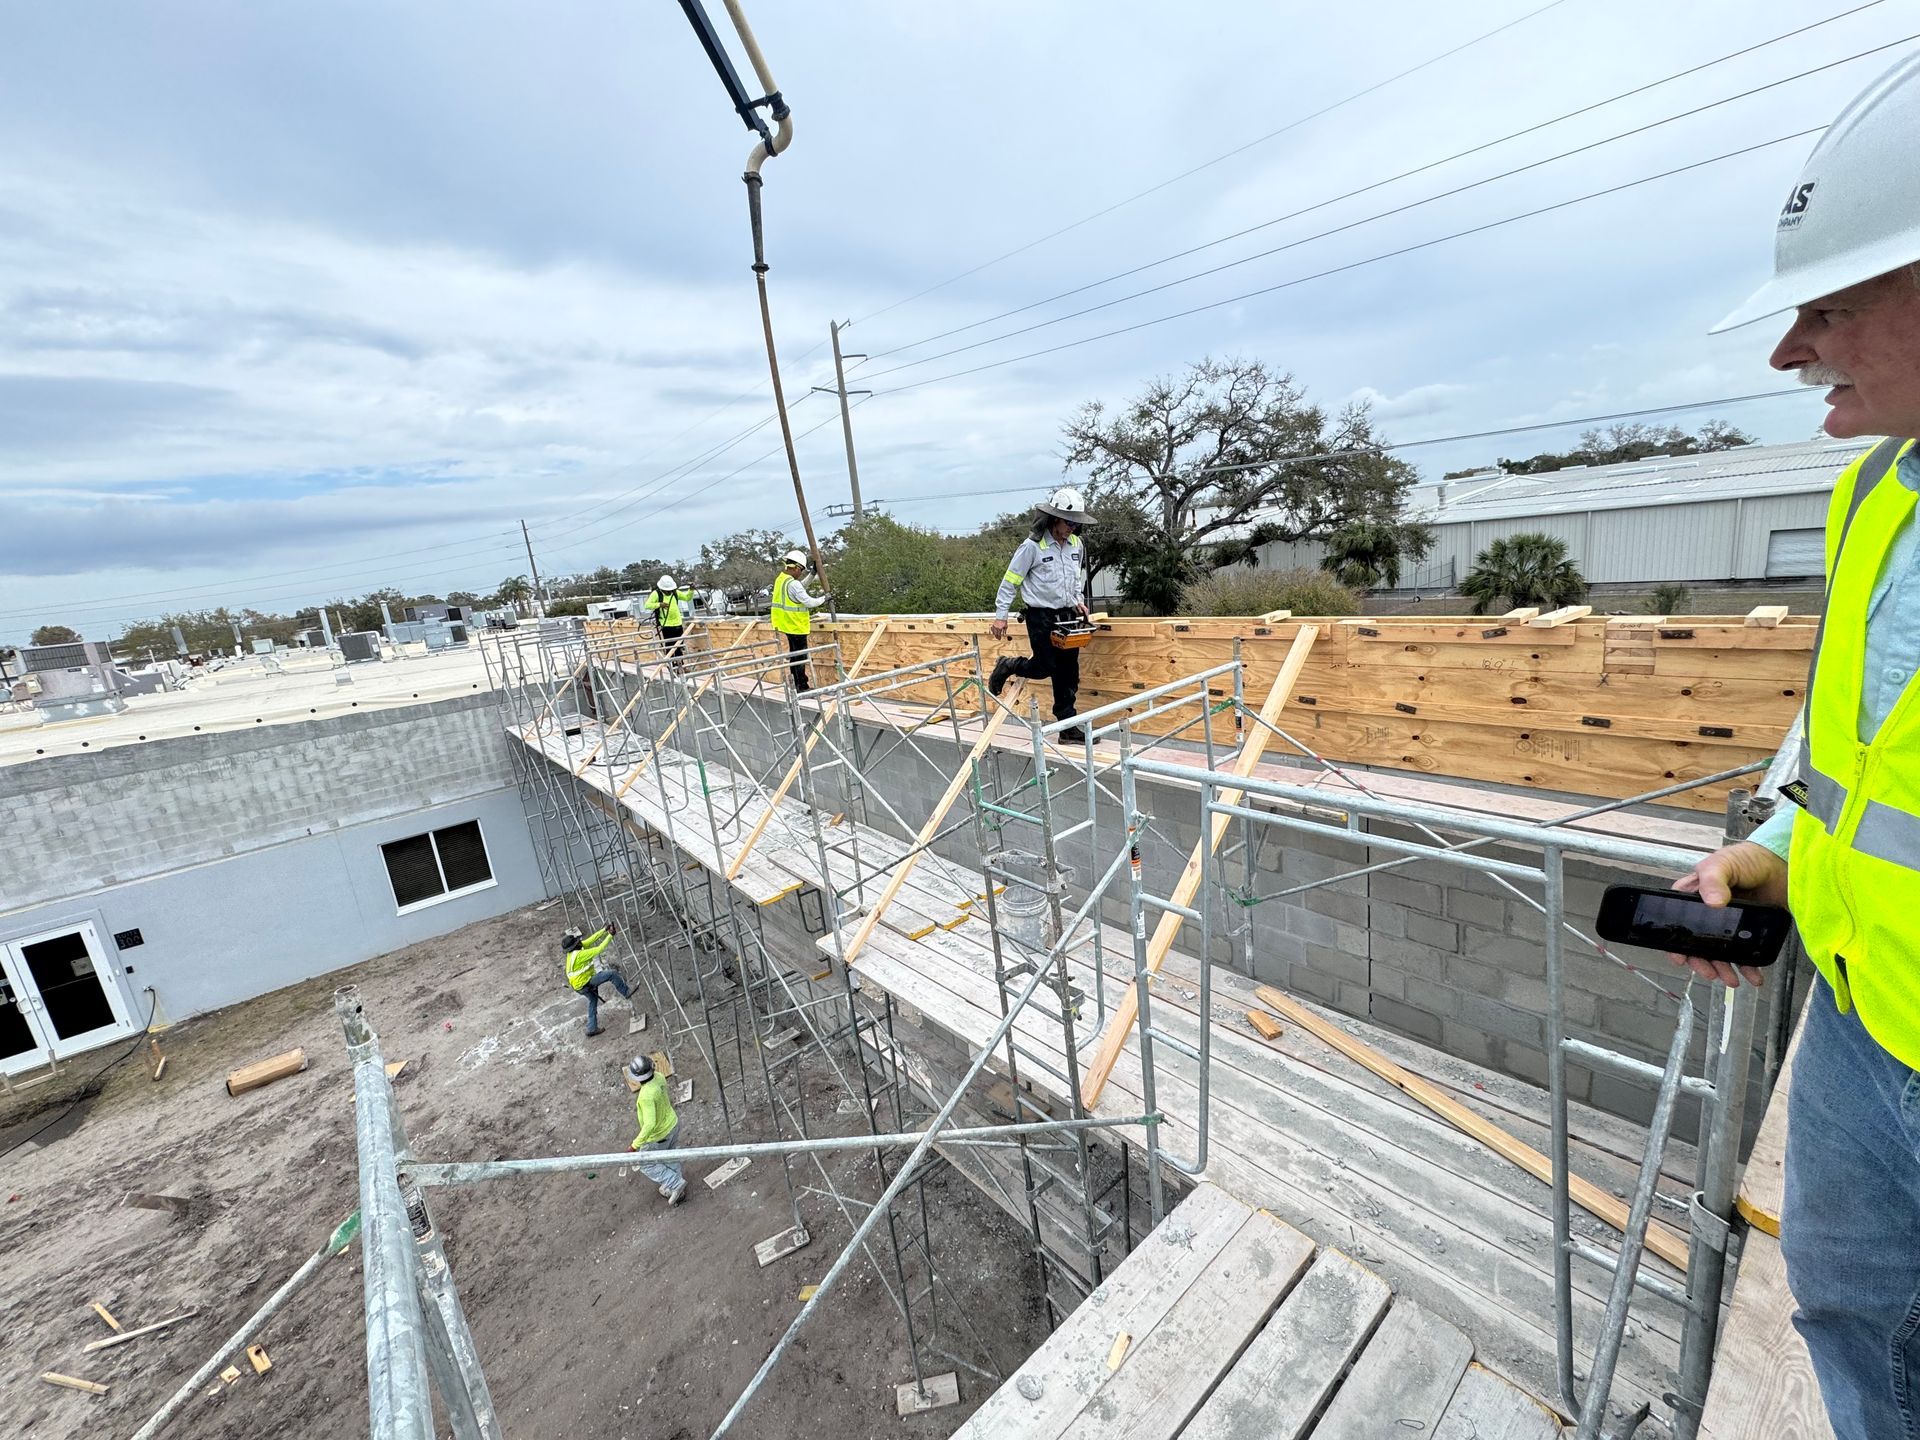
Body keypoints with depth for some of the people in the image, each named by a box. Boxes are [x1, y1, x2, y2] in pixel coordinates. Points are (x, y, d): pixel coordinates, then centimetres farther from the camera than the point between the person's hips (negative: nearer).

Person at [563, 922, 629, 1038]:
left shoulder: (574, 950, -2)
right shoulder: (579, 955, -29)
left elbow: (591, 939, 2)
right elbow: (599, 949, -28)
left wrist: (605, 929, -1)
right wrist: (610, 936, -22)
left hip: (579, 984, 9)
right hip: (585, 983, -9)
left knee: (593, 1002, 24)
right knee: (612, 973, -13)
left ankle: (592, 1029, 34)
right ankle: (627, 995, -3)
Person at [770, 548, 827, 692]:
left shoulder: (780, 579, 7)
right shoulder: (793, 584, -23)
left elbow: (801, 587, 21)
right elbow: (809, 602, -22)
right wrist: (824, 598, -7)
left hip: (787, 624, 10)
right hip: (796, 626, -10)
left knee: (794, 654, 19)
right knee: (800, 657, -2)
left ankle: (795, 683, 29)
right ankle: (802, 687, 3)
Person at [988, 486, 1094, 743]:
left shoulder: (1076, 544, 5)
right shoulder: (1032, 546, -14)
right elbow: (1010, 581, -9)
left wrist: (1078, 601, 8)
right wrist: (1000, 616, -9)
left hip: (1067, 616, 6)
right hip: (1041, 617, -6)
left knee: (1069, 674, 5)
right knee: (1045, 667, -5)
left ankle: (1068, 727, 12)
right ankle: (1007, 666, 24)